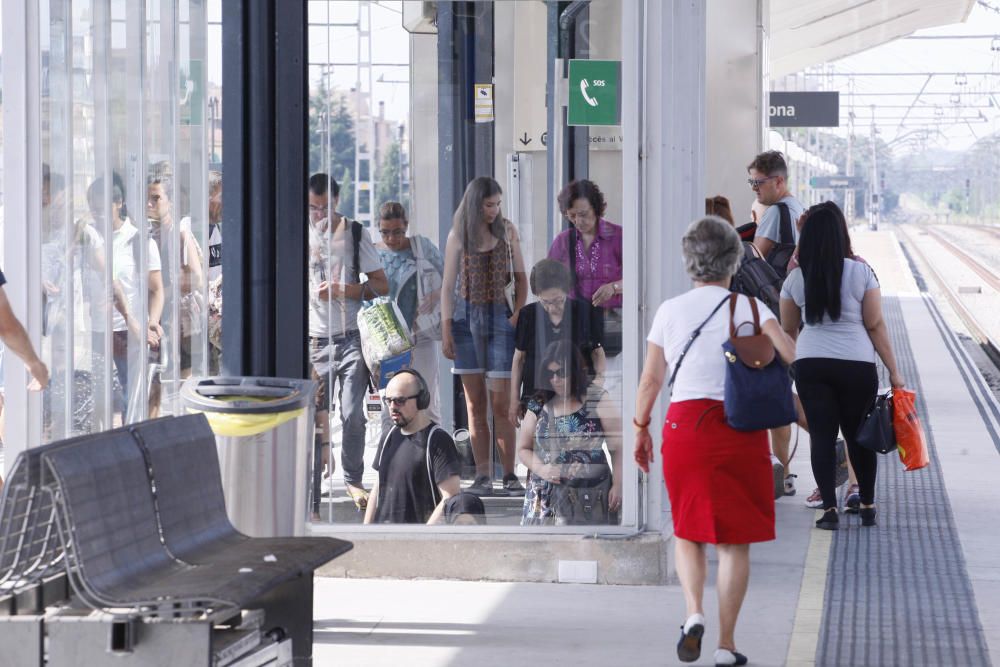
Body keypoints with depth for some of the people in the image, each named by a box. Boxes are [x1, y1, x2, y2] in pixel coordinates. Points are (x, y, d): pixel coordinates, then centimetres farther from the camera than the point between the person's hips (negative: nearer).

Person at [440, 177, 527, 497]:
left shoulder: (507, 230, 2)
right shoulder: (458, 237, -1)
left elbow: (521, 277, 6)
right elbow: (448, 286, 0)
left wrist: (518, 314, -7)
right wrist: (445, 333, -5)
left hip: (499, 318, 0)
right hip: (467, 317, 0)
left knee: (501, 402, -6)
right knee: (475, 403, 1)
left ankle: (510, 476, -3)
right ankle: (482, 477, 1)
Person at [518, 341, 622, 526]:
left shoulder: (598, 401, 0)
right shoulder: (539, 406, 8)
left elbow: (617, 448, 0)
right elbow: (523, 449, 15)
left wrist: (617, 485, -7)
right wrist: (541, 469, -4)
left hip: (592, 495, -3)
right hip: (546, 495, 3)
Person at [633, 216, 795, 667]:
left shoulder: (670, 311, 3)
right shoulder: (748, 308, -2)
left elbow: (650, 380, 3)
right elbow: (789, 352, -17)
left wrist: (640, 429, 14)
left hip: (685, 424, 1)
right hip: (742, 428, -1)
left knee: (687, 531, 17)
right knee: (735, 541, 8)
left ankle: (694, 613, -7)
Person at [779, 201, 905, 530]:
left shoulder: (796, 278, 1)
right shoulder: (861, 273, -4)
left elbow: (788, 330, 11)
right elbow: (875, 325, -3)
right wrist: (893, 370, 3)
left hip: (810, 365, 1)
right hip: (857, 365, -1)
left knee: (822, 435, 3)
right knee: (858, 435, 11)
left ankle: (829, 508, -2)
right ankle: (867, 507, 17)